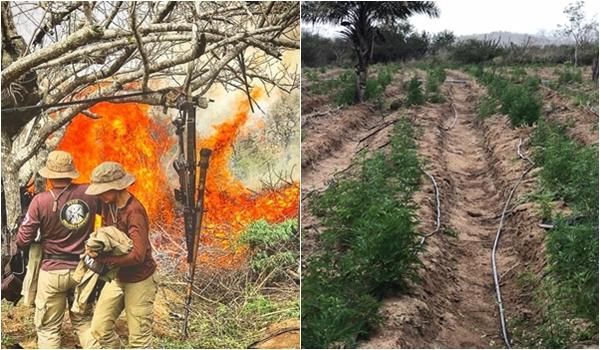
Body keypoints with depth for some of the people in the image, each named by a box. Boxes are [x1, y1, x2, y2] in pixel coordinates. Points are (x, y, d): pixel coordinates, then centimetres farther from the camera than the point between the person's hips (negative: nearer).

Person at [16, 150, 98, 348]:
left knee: (48, 328, 9)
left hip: (52, 272, -3)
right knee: (84, 321, 19)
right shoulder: (88, 193, -9)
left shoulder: (40, 201, -16)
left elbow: (23, 240, -10)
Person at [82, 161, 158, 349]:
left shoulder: (134, 211, -25)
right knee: (99, 329, 10)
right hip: (117, 278, 7)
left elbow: (137, 255, -31)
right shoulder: (108, 205, -2)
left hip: (139, 280, -7)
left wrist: (102, 258, -28)